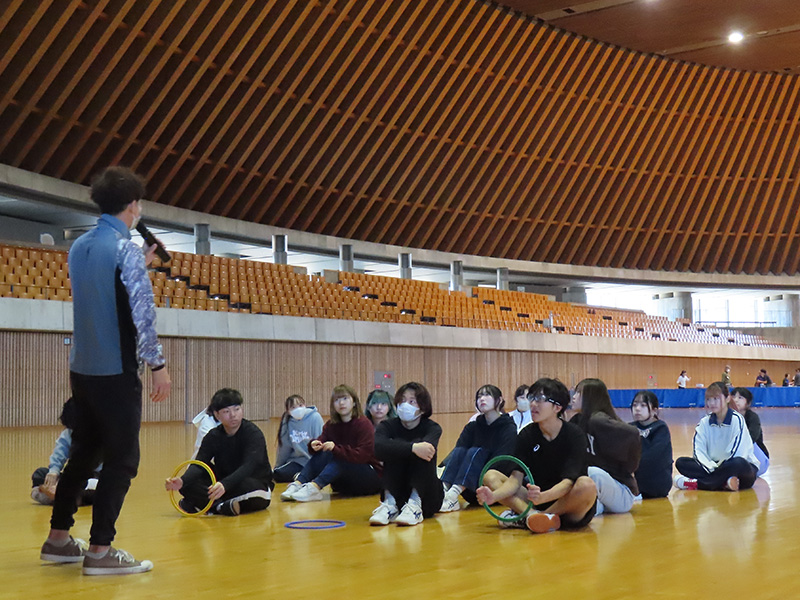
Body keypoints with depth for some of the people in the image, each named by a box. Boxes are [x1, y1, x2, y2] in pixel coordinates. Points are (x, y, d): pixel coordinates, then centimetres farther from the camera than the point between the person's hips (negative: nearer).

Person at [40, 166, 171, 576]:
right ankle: (99, 551, 1)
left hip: (81, 370, 8)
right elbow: (142, 312, -18)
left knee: (83, 454, 18)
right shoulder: (126, 249, -14)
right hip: (116, 373, -8)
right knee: (121, 461, 0)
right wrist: (157, 364, -13)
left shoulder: (79, 247, 9)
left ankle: (58, 539, 26)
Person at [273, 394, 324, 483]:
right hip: (298, 460, 5)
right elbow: (284, 447, 9)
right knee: (277, 475, -17)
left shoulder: (315, 418, -11)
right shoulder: (287, 421, 1)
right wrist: (277, 467, 16)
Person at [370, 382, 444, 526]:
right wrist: (412, 448, -40)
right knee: (394, 452, -21)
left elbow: (429, 447, -28)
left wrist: (395, 447, -27)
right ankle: (390, 505, -30)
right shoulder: (388, 426, -1)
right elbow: (377, 447, -26)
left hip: (427, 497, -1)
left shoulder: (432, 427, -2)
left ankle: (415, 505, -35)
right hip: (396, 495, 1)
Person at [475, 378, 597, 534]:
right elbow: (516, 478, -7)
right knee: (491, 476, -8)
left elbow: (568, 481, -23)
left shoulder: (574, 435, -12)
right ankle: (533, 515, -33)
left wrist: (542, 497, -43)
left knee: (587, 485, -35)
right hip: (537, 498, 5)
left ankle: (524, 517, -28)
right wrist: (494, 496, -27)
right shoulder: (527, 435, 1)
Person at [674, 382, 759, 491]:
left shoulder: (737, 419, -10)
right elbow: (699, 451, -5)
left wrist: (718, 467, -17)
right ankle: (725, 483, -31)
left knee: (739, 463, -40)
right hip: (713, 465, 5)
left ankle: (696, 483, -31)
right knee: (681, 463, -15)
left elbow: (736, 453, -17)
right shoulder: (704, 422, 5)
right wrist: (712, 468, -22)